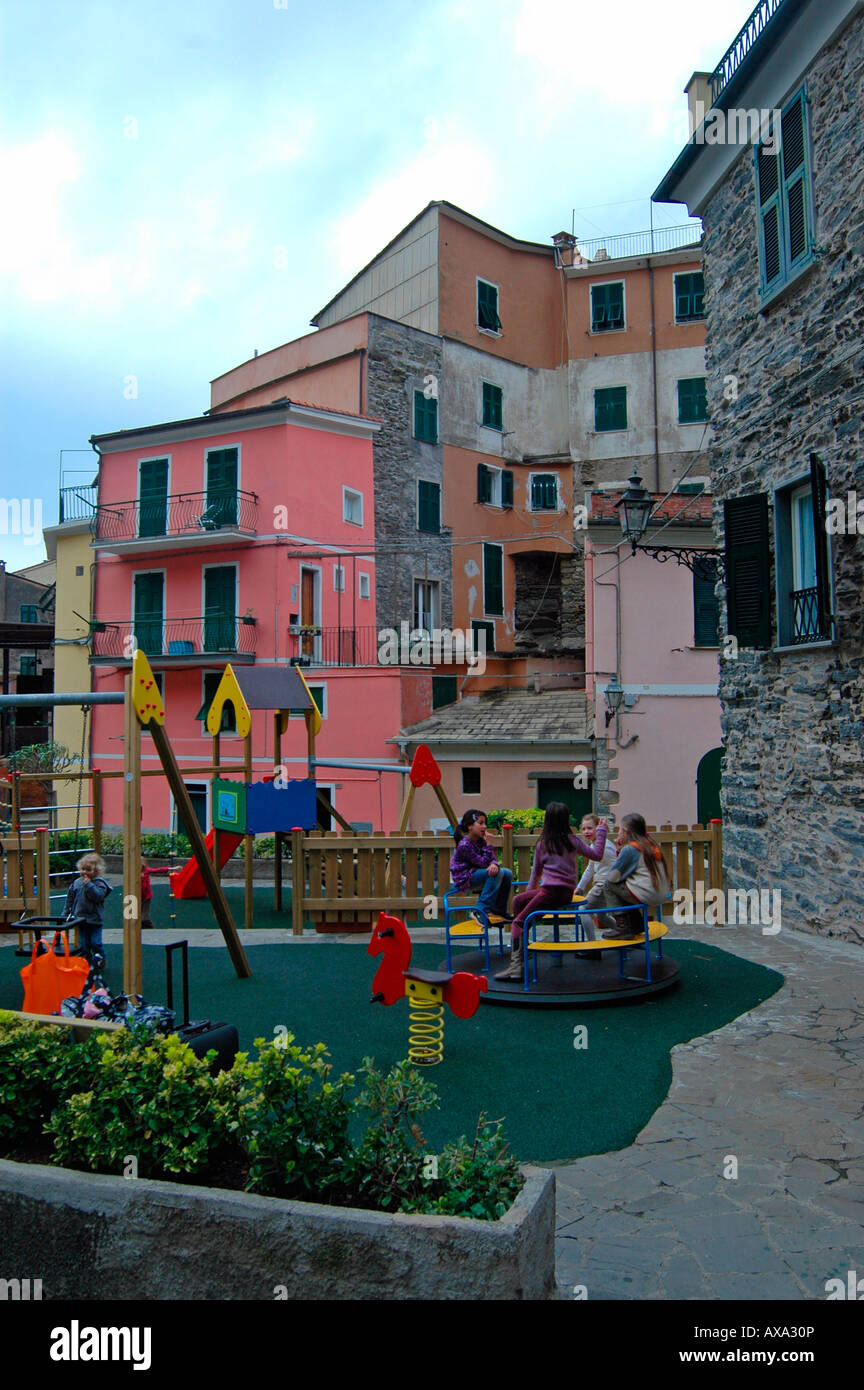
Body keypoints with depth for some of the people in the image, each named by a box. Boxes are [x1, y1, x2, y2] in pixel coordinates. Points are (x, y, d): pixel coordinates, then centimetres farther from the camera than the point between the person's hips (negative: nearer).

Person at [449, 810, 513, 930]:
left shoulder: (480, 840, 5)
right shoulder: (464, 845, -22)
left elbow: (492, 857, 1)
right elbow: (483, 863, -21)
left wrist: (494, 864, -23)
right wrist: (488, 844, -20)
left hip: (475, 875, 9)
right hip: (464, 879, -9)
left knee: (507, 874, -2)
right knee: (497, 873, -26)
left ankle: (500, 910, 7)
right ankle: (480, 911, -27)